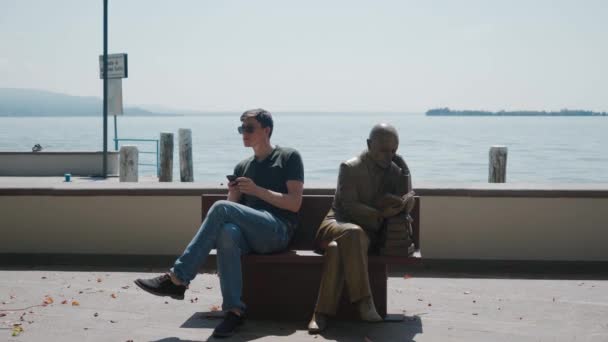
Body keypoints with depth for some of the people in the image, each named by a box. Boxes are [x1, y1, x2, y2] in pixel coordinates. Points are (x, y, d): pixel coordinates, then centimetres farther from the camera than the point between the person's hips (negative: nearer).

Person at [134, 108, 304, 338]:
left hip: (278, 230, -4)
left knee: (221, 208, -28)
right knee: (227, 233, -35)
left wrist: (257, 190, -10)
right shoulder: (243, 167, 24)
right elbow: (235, 208, 20)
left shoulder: (289, 157, 8)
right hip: (250, 234, 4)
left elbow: (295, 204, -3)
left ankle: (177, 278, -29)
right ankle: (234, 310, -37)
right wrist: (233, 194, -2)